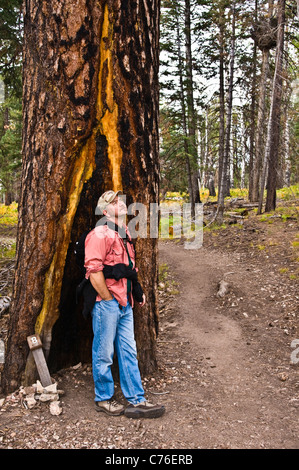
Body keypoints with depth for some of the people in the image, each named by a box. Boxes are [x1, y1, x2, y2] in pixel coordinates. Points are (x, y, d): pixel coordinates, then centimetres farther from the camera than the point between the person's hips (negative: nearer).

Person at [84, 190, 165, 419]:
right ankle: (104, 399, 21)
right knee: (104, 354, 5)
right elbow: (94, 270, -20)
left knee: (129, 352, 11)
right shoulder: (100, 234, -13)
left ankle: (136, 400, 19)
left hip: (125, 304, 9)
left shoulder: (125, 233, 16)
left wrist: (137, 291, 17)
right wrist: (108, 299, -15)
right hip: (106, 304, -8)